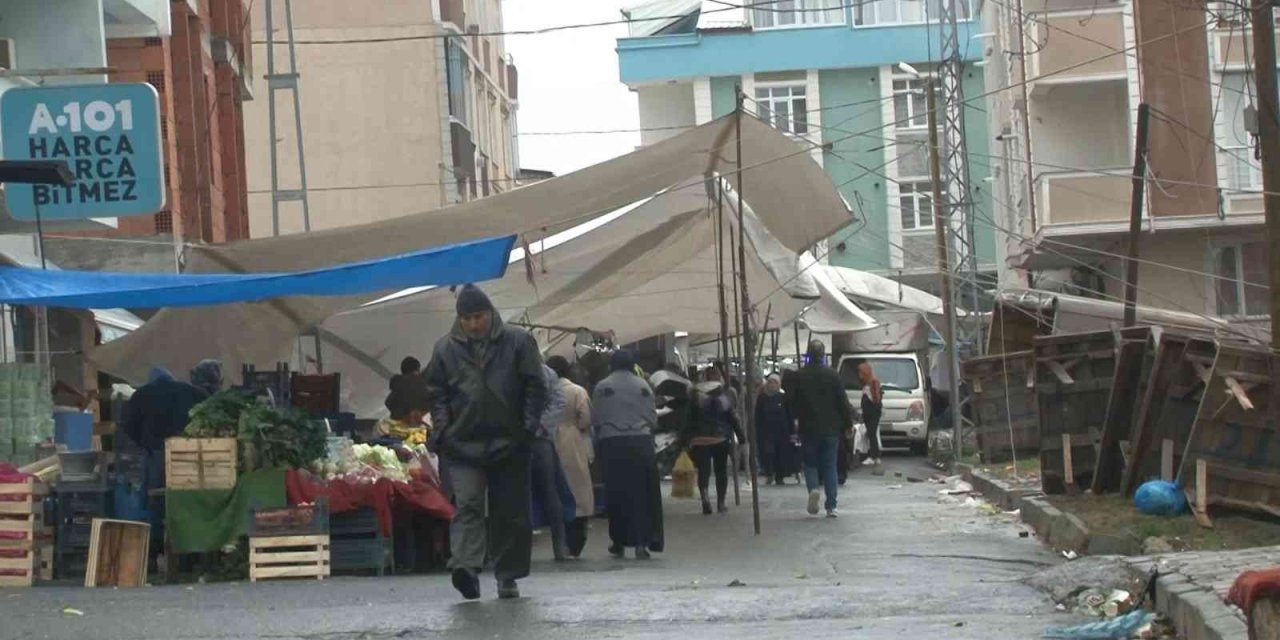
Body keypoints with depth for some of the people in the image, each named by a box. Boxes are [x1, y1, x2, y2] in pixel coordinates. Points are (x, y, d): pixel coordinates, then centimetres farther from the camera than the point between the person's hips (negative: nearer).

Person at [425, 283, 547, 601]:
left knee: (511, 512, 5)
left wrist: (529, 426, -6)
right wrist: (442, 429, -3)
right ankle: (466, 566, -27)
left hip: (509, 443, 0)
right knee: (467, 504, -15)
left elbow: (535, 386, 3)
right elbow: (436, 392, 10)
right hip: (462, 444, 0)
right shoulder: (446, 348, 7)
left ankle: (508, 575, 13)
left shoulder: (518, 342, 3)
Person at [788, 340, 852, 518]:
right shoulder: (832, 375, -5)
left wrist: (797, 420, 16)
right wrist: (848, 423, 6)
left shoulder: (800, 376, -4)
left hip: (808, 429, 0)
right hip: (830, 429, 0)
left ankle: (813, 489, -17)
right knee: (829, 466, 6)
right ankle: (831, 506, 3)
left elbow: (793, 405, 1)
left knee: (810, 463, 12)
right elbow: (843, 402, -3)